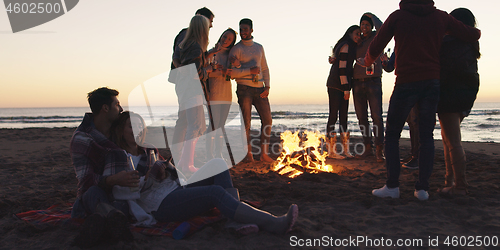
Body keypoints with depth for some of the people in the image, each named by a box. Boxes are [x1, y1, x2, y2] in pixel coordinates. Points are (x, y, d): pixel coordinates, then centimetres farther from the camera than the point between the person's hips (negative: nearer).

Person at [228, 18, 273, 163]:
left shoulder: (259, 47, 17)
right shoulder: (236, 49, 1)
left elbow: (264, 68, 18)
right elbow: (231, 72, -8)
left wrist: (267, 86, 5)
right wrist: (250, 71, -17)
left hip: (259, 89, 5)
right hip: (244, 88, -5)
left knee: (267, 120, -1)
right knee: (246, 122, -4)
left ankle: (264, 154, 7)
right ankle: (248, 153, 10)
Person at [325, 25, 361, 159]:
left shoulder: (350, 47, 22)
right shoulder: (346, 46, -9)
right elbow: (342, 67, -16)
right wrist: (346, 88, -18)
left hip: (342, 86, 10)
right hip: (336, 86, -10)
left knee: (343, 117, 8)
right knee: (333, 116, -9)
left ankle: (345, 150, 12)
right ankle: (331, 151, -7)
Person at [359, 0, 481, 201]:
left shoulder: (398, 16, 0)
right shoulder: (441, 17, 8)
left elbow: (375, 48, 0)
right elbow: (473, 35, 12)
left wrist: (367, 61, 21)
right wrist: (475, 31, 36)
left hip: (406, 84, -3)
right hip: (432, 82, 3)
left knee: (392, 134, 6)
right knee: (426, 136, 7)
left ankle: (392, 186, 1)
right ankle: (422, 188, 5)